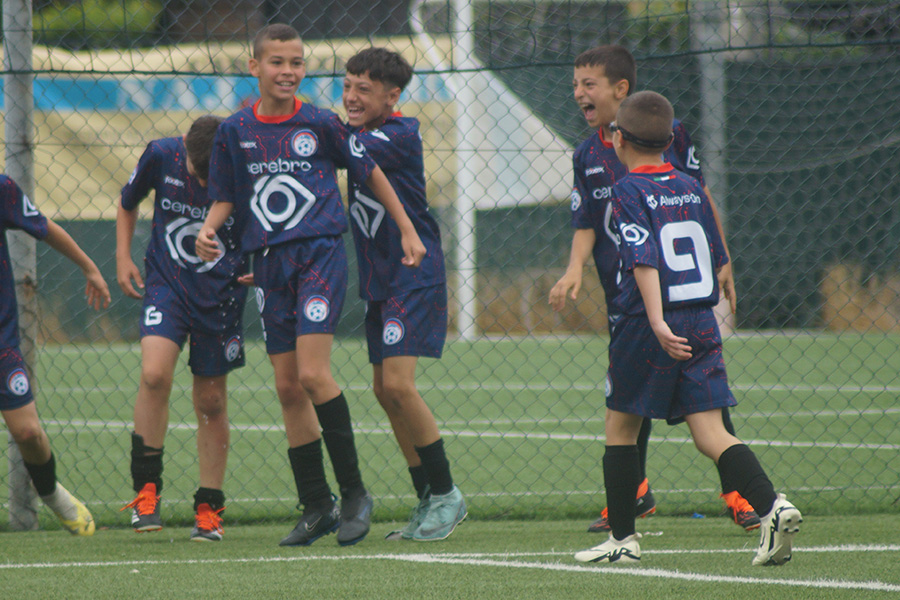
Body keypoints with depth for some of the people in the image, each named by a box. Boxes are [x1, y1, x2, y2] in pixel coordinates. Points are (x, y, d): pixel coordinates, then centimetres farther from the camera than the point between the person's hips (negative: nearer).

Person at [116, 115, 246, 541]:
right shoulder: (162, 156, -10)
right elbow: (128, 202, 11)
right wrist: (123, 258, 3)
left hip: (221, 293, 0)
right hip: (166, 282, 0)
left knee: (211, 399, 4)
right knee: (154, 375, -21)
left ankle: (208, 510, 16)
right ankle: (146, 489, -10)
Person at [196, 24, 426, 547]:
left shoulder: (321, 123, -2)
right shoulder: (235, 131, 5)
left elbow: (369, 172, 9)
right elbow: (226, 196, 14)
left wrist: (408, 230, 11)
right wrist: (209, 230, -7)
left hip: (320, 253, -4)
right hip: (269, 263, 4)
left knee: (313, 373, -18)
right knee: (288, 387, 4)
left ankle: (354, 492, -7)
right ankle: (317, 507, 13)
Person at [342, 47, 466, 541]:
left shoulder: (401, 136, -14)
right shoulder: (357, 134, 10)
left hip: (415, 274, -8)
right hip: (377, 279, 9)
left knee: (398, 384, -17)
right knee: (385, 391, 8)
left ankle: (446, 494, -5)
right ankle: (429, 502, 16)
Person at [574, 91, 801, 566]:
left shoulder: (628, 192, -7)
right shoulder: (691, 188, 11)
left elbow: (645, 259, -19)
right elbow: (715, 256, 17)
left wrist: (657, 322, -27)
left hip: (646, 329, -5)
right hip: (702, 323, 5)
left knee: (620, 426, 12)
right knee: (711, 435, -1)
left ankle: (622, 537, 16)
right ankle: (771, 505, -23)